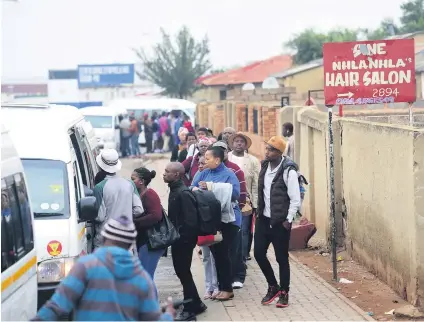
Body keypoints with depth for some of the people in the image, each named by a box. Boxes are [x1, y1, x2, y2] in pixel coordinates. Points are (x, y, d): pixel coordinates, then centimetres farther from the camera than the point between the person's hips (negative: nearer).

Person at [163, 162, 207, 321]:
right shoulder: (174, 190, 9)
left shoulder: (183, 193, -20)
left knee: (184, 272, -1)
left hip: (184, 240, -9)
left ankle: (190, 309, 9)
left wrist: (183, 238, -21)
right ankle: (196, 304, 26)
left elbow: (191, 220, -24)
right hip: (177, 239, 9)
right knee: (181, 272, 16)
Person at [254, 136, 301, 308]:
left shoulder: (288, 170, -16)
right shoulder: (265, 166, 5)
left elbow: (295, 200, -14)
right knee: (258, 253, 6)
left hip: (280, 222, -6)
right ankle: (273, 286, 25)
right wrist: (259, 212, 11)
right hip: (263, 219, 7)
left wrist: (288, 220, -14)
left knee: (282, 258, 3)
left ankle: (284, 293, 17)